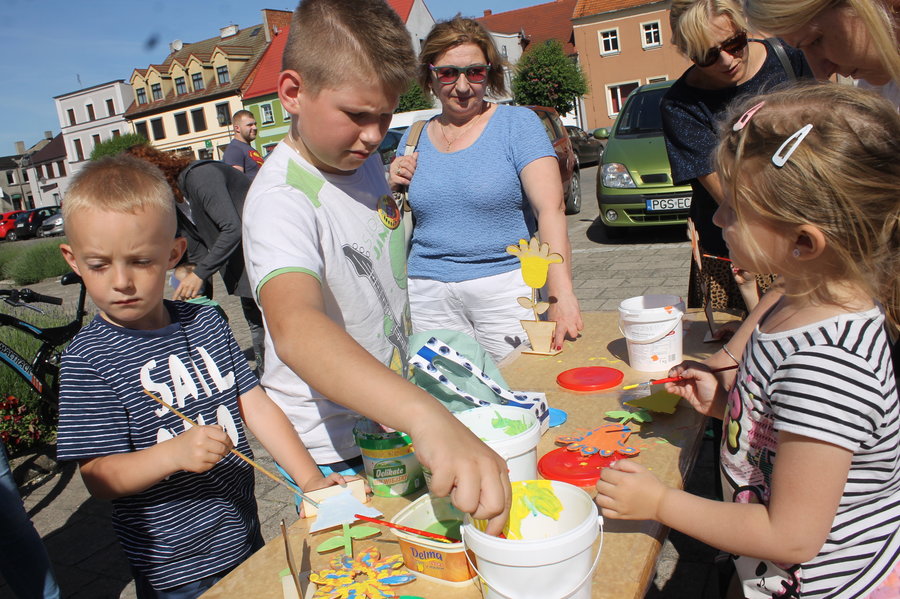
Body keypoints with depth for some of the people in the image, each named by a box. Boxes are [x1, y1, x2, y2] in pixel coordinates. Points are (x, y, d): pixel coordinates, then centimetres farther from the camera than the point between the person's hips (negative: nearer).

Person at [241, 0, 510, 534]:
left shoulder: (365, 159, -2)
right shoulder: (282, 199, -29)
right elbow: (295, 327, -51)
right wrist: (429, 419, -64)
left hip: (392, 412, 8)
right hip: (334, 448, -7)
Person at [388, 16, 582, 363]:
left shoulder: (518, 124, -1)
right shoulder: (414, 139, 10)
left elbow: (551, 208, -14)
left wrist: (561, 292, -26)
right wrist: (393, 188, -3)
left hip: (507, 286, -2)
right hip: (428, 295, 3)